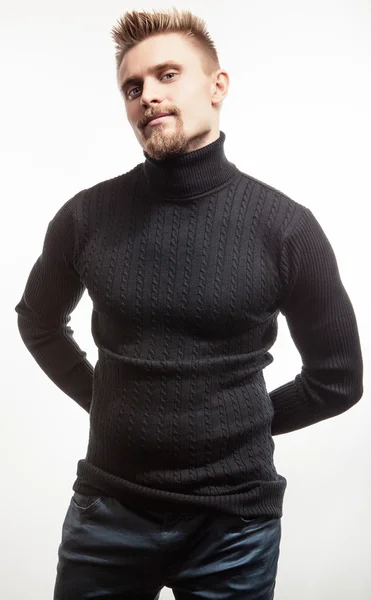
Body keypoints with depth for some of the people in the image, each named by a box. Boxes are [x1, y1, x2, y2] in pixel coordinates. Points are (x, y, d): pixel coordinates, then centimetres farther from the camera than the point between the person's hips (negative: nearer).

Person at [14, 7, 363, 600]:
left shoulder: (286, 226, -10)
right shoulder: (86, 216, -5)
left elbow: (337, 379, 0)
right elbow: (39, 321, 14)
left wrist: (245, 425, 2)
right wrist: (99, 397, 6)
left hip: (235, 518, -1)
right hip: (110, 506, 2)